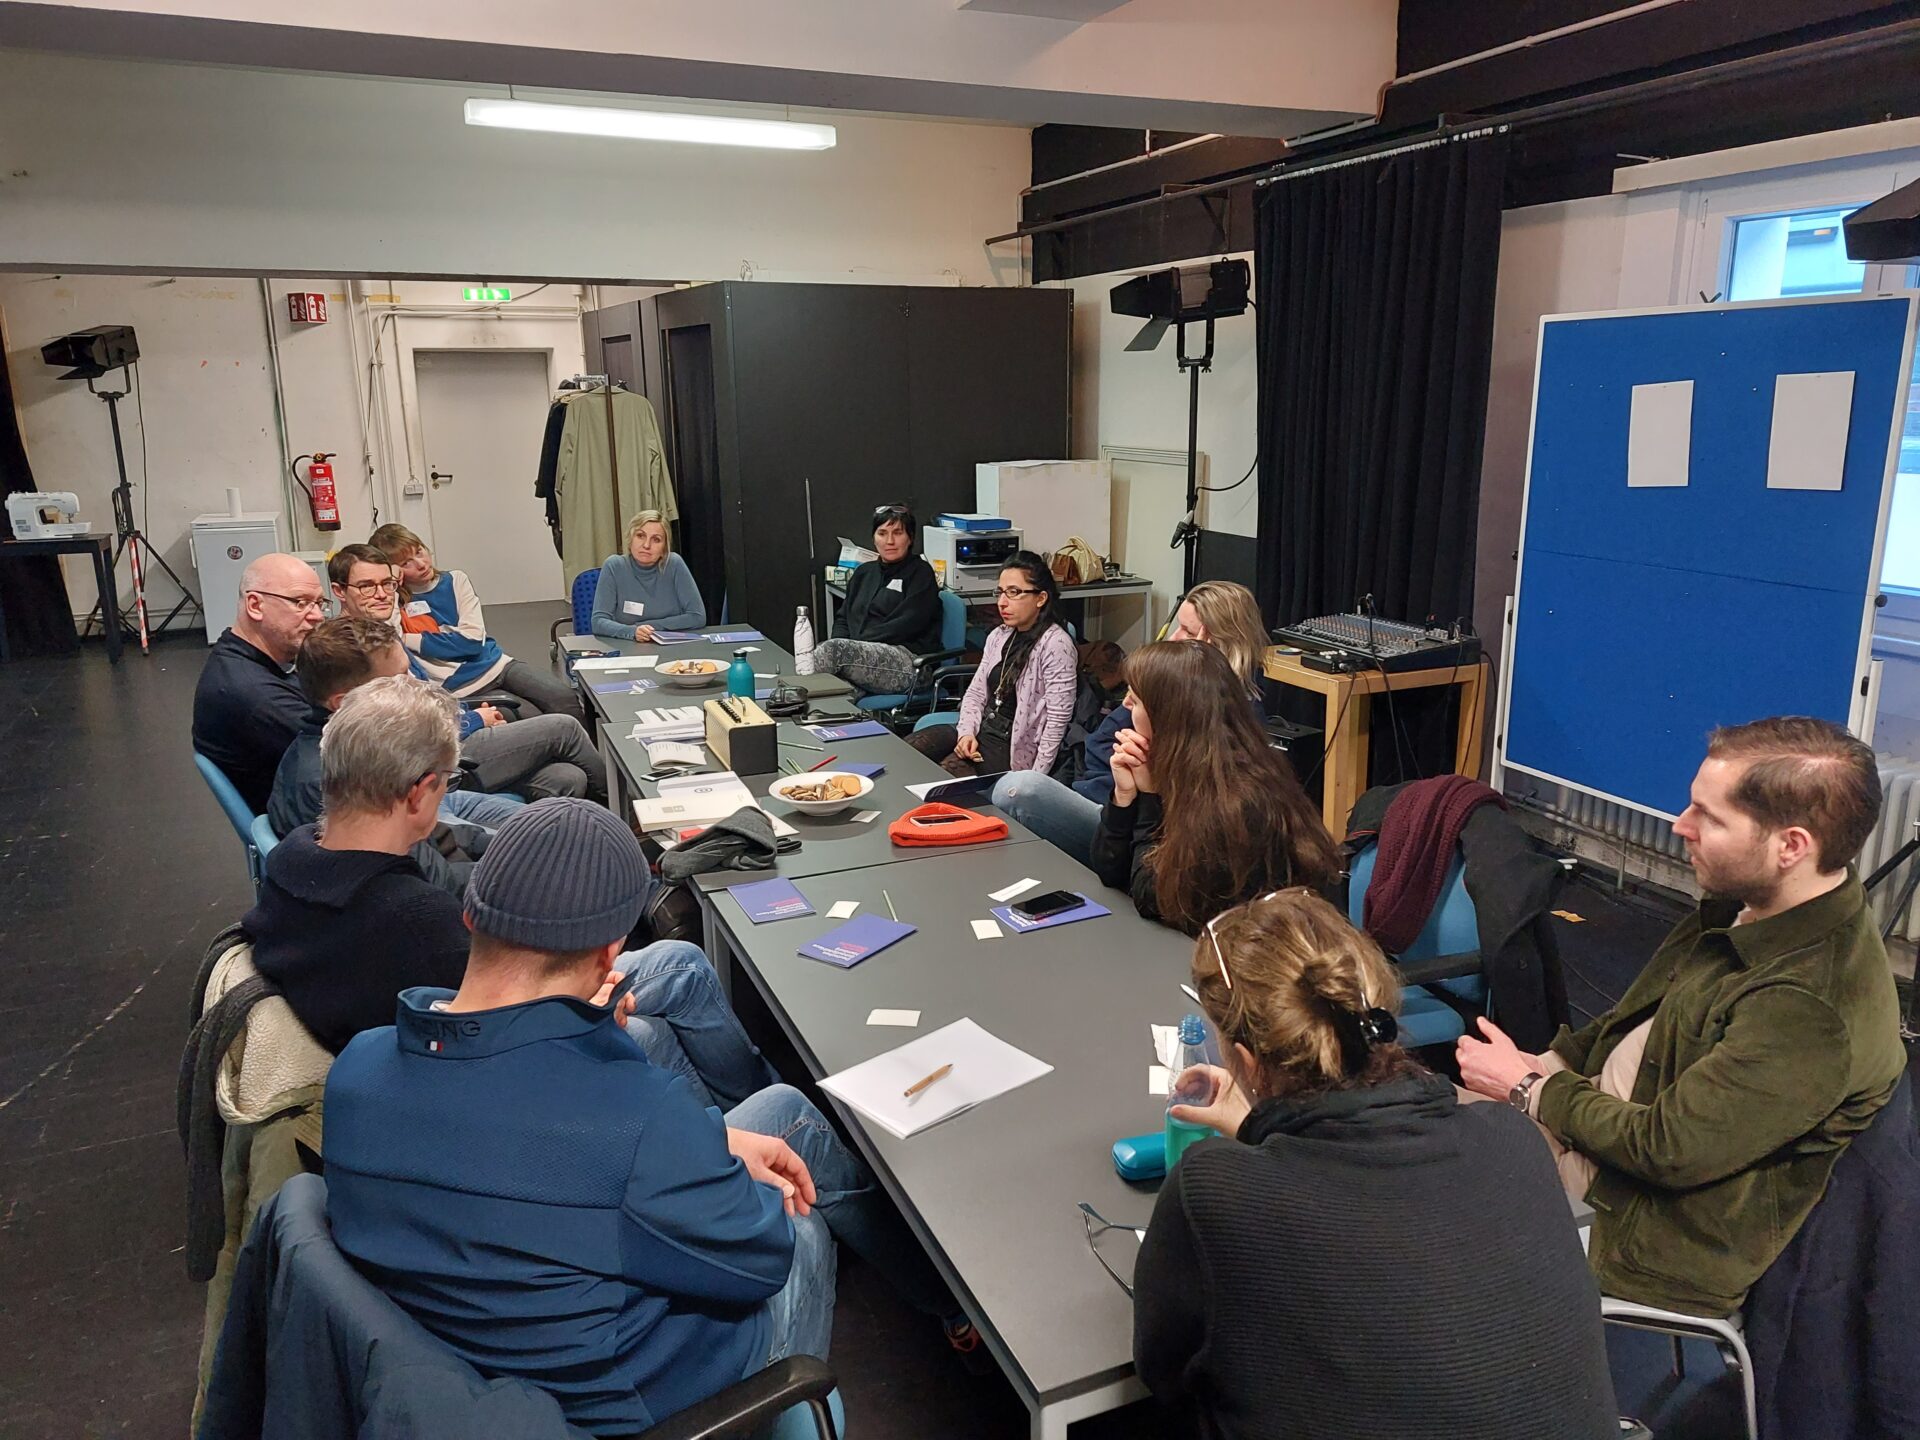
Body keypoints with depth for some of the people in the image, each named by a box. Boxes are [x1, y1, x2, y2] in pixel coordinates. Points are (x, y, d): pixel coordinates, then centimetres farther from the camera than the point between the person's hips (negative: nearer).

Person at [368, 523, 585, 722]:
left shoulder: (455, 580, 7)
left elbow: (472, 639, -3)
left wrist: (411, 640, -8)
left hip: (496, 664, 4)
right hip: (460, 688, -3)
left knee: (565, 699, -18)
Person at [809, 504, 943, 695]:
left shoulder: (920, 573, 5)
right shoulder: (864, 573, 25)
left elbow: (906, 625, -8)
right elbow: (843, 618, 23)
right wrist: (840, 642, -2)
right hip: (862, 652, 6)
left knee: (832, 649, -31)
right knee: (821, 649, -27)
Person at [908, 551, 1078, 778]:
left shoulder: (1056, 644, -13)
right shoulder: (999, 637, 11)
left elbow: (1057, 720, -16)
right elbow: (975, 693, 14)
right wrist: (967, 732, -7)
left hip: (1014, 748, -7)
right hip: (981, 731, 7)